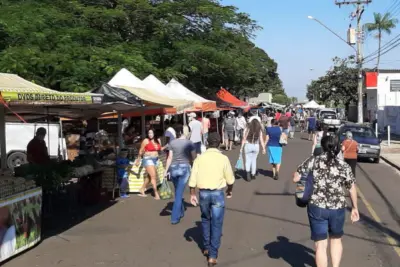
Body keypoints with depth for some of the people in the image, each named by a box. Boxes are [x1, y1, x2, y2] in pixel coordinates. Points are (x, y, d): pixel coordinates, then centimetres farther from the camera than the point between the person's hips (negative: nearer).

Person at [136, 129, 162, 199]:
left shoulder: (158, 140, 6)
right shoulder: (146, 141, -8)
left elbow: (159, 149, 19)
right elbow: (141, 151, 0)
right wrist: (138, 160, 6)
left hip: (156, 160, 6)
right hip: (148, 159, -6)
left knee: (149, 176, 14)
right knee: (153, 176, -12)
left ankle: (142, 190, 31)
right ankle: (156, 194, -10)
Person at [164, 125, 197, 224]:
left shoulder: (172, 143, 2)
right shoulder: (189, 143, -3)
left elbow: (170, 158, -1)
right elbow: (194, 158, 0)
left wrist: (166, 171, 2)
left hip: (173, 168, 3)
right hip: (184, 168, -3)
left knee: (178, 192, 20)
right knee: (179, 193, -1)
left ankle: (181, 212, 35)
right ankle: (175, 217, -3)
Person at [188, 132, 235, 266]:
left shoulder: (200, 158, -3)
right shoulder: (223, 158, -7)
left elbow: (193, 178, -5)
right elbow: (230, 179, -1)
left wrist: (192, 194, 5)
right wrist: (229, 190, 17)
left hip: (203, 193, 2)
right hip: (217, 193, -2)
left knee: (205, 219, 23)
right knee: (216, 224, 5)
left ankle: (206, 248, 32)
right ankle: (213, 255, 5)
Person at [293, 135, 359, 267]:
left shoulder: (313, 161, -4)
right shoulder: (344, 166, 1)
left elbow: (295, 178, -4)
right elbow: (352, 188, 6)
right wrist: (355, 208, 18)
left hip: (317, 207, -2)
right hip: (338, 208, 2)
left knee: (321, 244, 7)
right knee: (336, 239, 25)